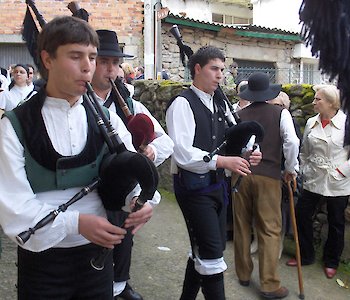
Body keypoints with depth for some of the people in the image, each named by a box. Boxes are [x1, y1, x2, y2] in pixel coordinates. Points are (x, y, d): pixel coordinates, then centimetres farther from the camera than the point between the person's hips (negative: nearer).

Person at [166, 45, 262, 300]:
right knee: (212, 253, -5)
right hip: (194, 186, -8)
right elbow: (182, 153, -23)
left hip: (216, 184, 9)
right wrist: (223, 161, -27)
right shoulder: (182, 104, -13)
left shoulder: (220, 104, 11)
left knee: (204, 250, 18)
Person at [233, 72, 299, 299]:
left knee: (242, 226, 14)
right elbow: (292, 142, -10)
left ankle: (243, 274, 27)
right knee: (269, 230, 3)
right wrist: (291, 168, 4)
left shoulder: (239, 115, 4)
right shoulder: (280, 113, -2)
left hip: (241, 174, 3)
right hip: (268, 176, -3)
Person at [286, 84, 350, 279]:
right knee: (302, 216, 5)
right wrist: (304, 172, 8)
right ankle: (306, 255, 26)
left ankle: (332, 262, 30)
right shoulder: (311, 123, 3)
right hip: (314, 181, 4)